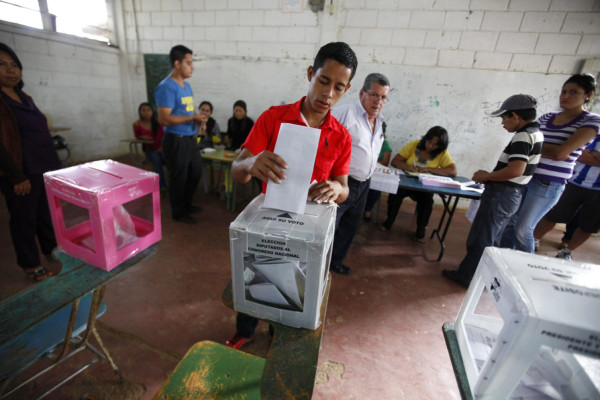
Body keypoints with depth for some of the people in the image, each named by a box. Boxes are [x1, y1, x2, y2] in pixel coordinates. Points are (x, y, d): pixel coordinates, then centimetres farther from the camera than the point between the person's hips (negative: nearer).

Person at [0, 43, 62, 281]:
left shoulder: (25, 98, 13)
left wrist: (56, 166, 15)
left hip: (46, 168, 7)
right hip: (22, 172, -7)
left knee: (47, 214, 17)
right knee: (24, 218, 5)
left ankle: (52, 250, 33)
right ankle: (30, 265, 19)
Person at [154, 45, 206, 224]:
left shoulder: (186, 85, 13)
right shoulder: (166, 87, -14)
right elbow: (164, 119, -21)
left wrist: (198, 118, 0)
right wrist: (193, 118, -20)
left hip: (190, 139, 9)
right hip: (176, 141, -9)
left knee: (195, 172, 18)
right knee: (179, 178, 3)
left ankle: (186, 204, 38)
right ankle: (178, 212, 22)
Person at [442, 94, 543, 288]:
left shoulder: (523, 135, -17)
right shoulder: (536, 133, 12)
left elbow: (515, 170, -27)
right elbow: (521, 169, 16)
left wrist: (486, 176, -14)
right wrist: (490, 176, 11)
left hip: (500, 195, -10)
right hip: (512, 196, 10)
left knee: (479, 240, 2)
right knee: (490, 240, 18)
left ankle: (468, 277, 15)